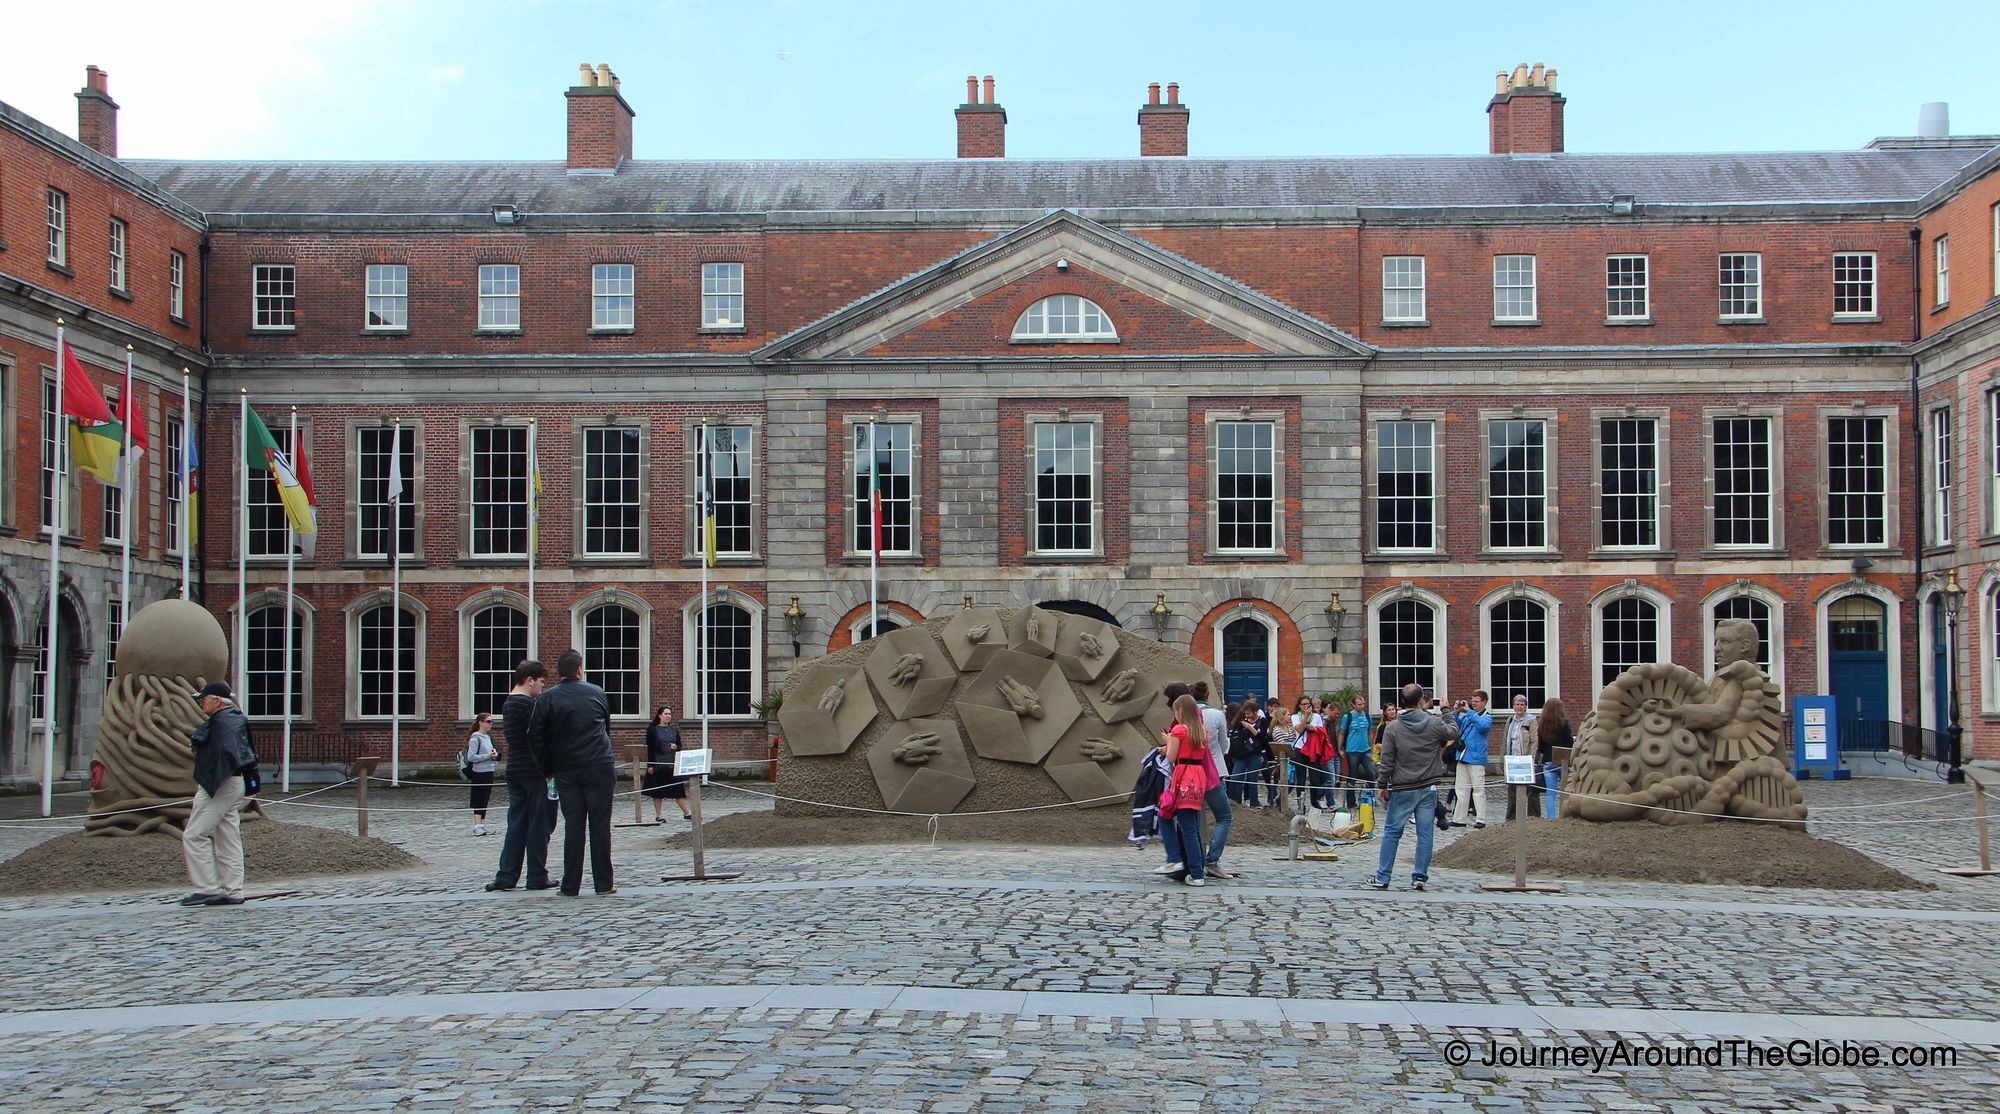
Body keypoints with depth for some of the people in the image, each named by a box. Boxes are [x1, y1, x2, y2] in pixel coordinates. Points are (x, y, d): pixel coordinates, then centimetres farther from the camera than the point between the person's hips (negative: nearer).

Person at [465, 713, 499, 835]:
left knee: (485, 801, 9)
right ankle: (477, 826, -8)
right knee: (479, 800, -8)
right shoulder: (475, 738, -11)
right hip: (479, 773, -8)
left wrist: (495, 756, 2)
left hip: (488, 772, 8)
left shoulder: (488, 737, 14)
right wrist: (488, 756, -20)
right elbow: (471, 757, -18)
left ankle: (482, 825, 14)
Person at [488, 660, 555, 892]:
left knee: (516, 824, 10)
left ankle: (506, 876, 7)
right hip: (534, 771, -8)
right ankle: (537, 877, 4)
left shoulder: (507, 705, 14)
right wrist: (548, 769, -14)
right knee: (539, 825, 0)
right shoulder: (530, 705, -14)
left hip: (514, 771, 8)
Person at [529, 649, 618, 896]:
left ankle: (570, 885, 6)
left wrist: (547, 767, 6)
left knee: (573, 826, 5)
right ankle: (604, 883, 6)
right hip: (599, 767, -1)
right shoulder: (597, 693, 4)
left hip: (565, 771, 1)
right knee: (600, 825, 3)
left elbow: (535, 736, -3)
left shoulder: (547, 698, 1)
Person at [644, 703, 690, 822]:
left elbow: (680, 746, 16)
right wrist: (650, 765, -10)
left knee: (678, 790, 3)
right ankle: (658, 816, 10)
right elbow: (649, 749, -3)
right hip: (658, 764, -3)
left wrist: (676, 747, -8)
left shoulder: (674, 730, 13)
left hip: (673, 763, 3)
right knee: (658, 791, 2)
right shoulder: (653, 730, 0)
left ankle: (687, 814, 5)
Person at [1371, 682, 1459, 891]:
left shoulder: (1392, 728, -8)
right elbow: (1454, 732, 15)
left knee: (1391, 832, 6)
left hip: (1402, 790, -1)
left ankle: (1382, 877, 7)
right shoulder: (1435, 723, -6)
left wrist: (1382, 785, 4)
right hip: (1428, 788, 1)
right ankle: (1420, 877, 7)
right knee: (1425, 833, 7)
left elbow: (1387, 761, -6)